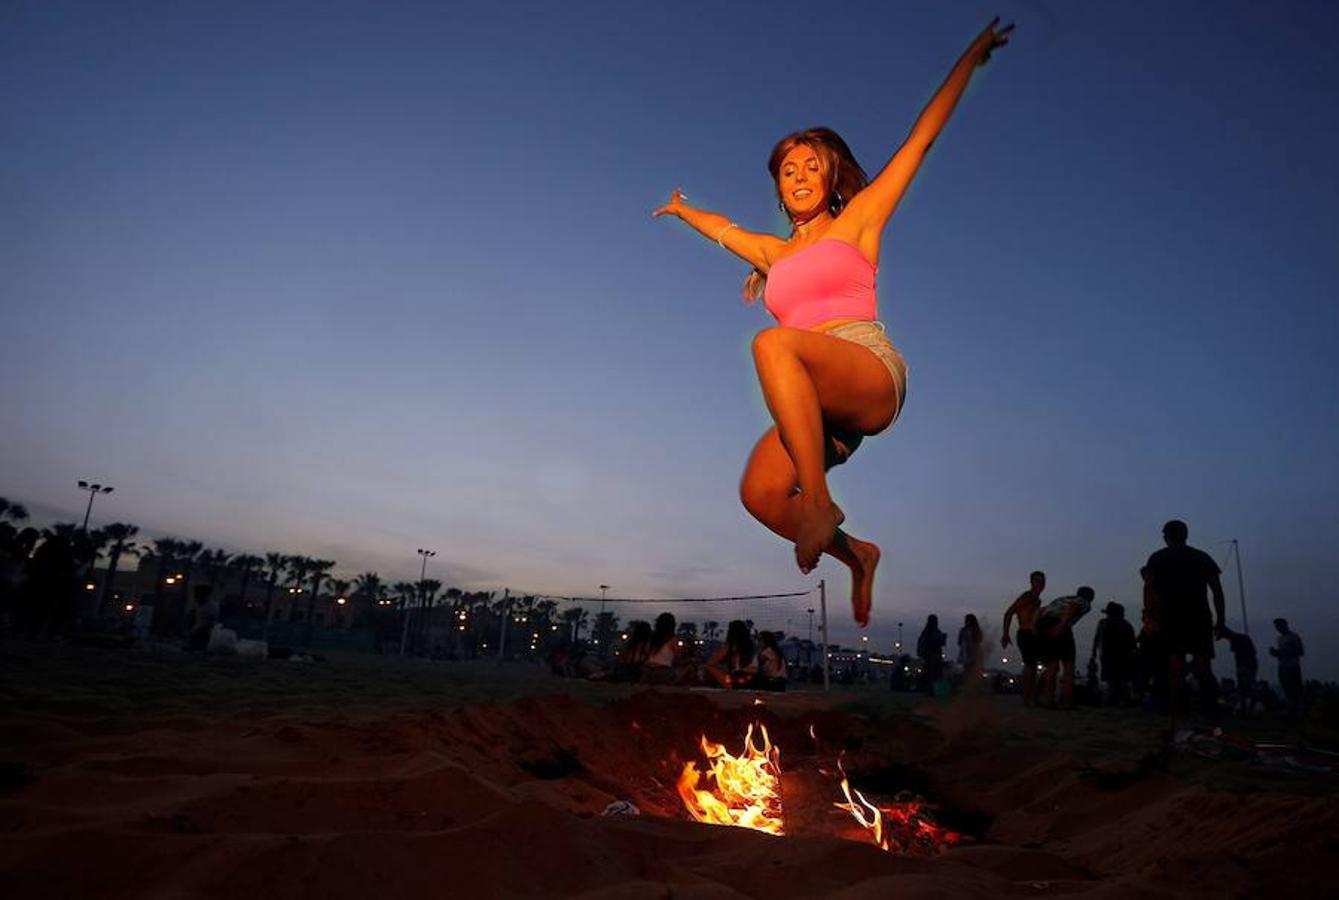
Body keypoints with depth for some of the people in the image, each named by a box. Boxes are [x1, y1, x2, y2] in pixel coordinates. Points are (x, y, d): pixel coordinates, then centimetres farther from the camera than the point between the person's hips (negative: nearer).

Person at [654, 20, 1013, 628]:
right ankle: (853, 553, 7)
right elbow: (724, 229, 45)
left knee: (773, 344, -35)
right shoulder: (776, 253, 26)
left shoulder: (858, 220, 14)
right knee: (760, 493, -19)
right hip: (817, 400, 5)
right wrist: (681, 210, 61)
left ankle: (819, 502, -32)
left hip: (873, 375, -5)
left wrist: (972, 55, 20)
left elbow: (922, 137, 16)